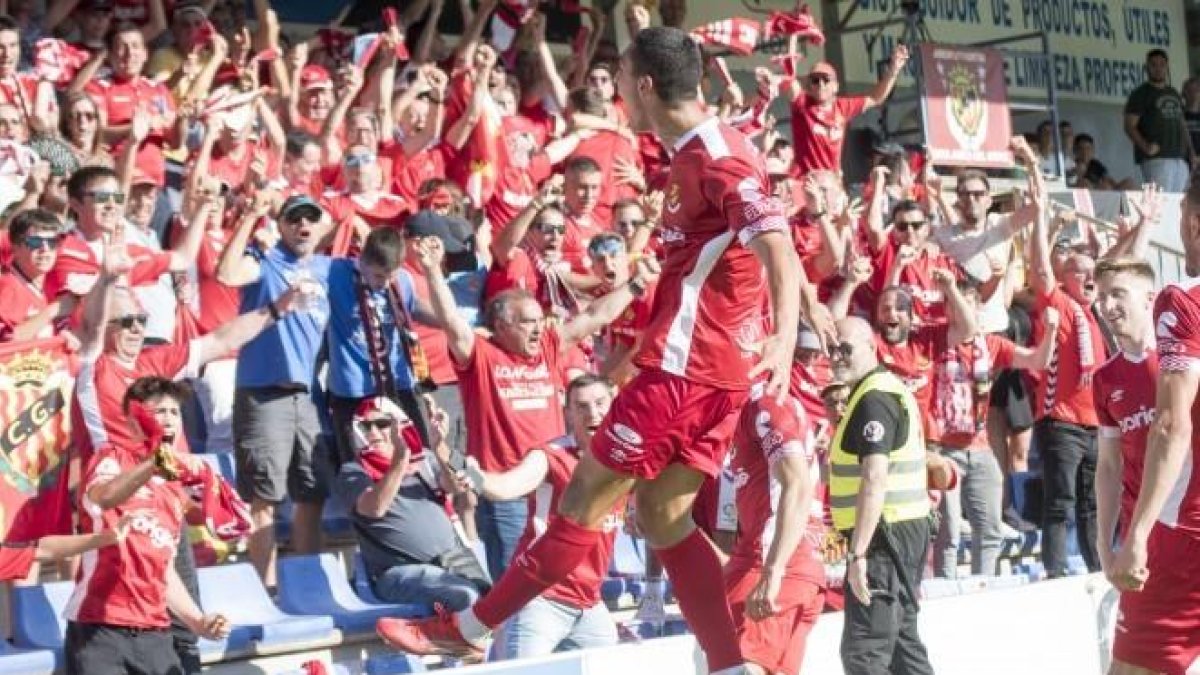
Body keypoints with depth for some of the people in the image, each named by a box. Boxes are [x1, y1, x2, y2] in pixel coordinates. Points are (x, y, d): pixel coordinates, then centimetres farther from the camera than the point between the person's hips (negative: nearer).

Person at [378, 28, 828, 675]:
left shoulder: (715, 156, -15)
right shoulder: (703, 151, 14)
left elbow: (777, 247, -26)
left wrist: (784, 337, -38)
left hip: (683, 366, -10)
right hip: (714, 368, 10)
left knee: (587, 498, -1)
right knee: (664, 515, 10)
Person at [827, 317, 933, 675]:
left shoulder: (873, 399, -15)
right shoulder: (891, 389, 18)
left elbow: (875, 481, -24)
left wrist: (857, 553, -27)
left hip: (885, 533, -11)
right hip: (907, 529, 11)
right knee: (902, 641, 16)